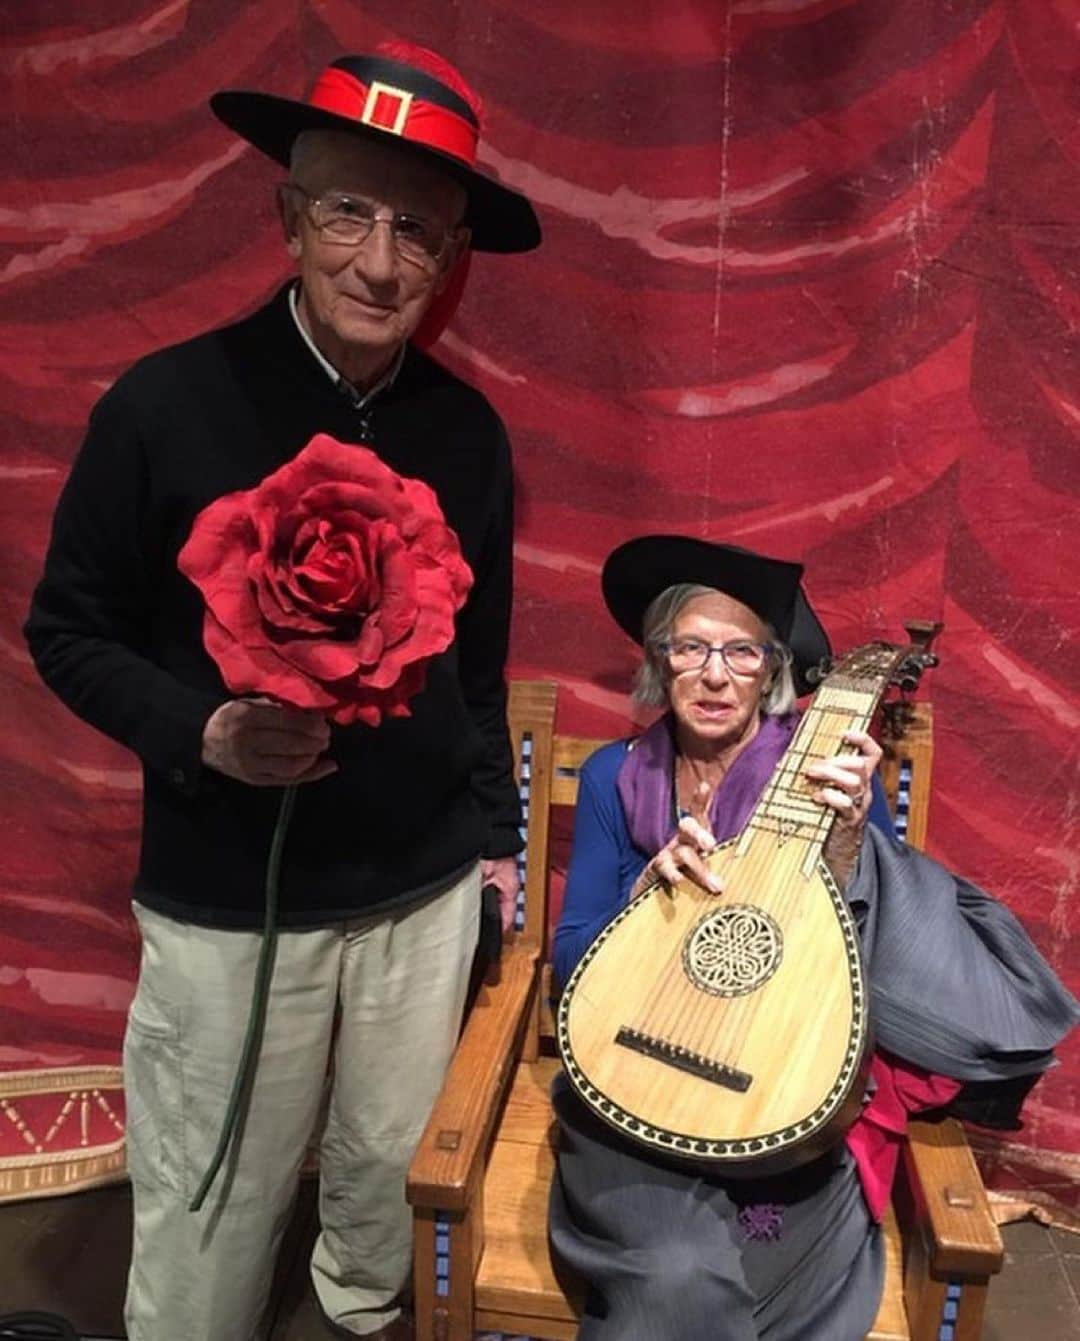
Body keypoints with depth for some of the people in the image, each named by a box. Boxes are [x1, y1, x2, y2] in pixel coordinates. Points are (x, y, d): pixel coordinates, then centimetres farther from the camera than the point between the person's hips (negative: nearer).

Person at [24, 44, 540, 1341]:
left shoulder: (468, 431, -2)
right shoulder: (166, 404, -12)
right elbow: (67, 631, -3)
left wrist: (494, 831, 12)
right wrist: (203, 734, -20)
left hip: (426, 892, 3)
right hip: (227, 902, -3)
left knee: (395, 1175, 21)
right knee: (207, 1215, 12)